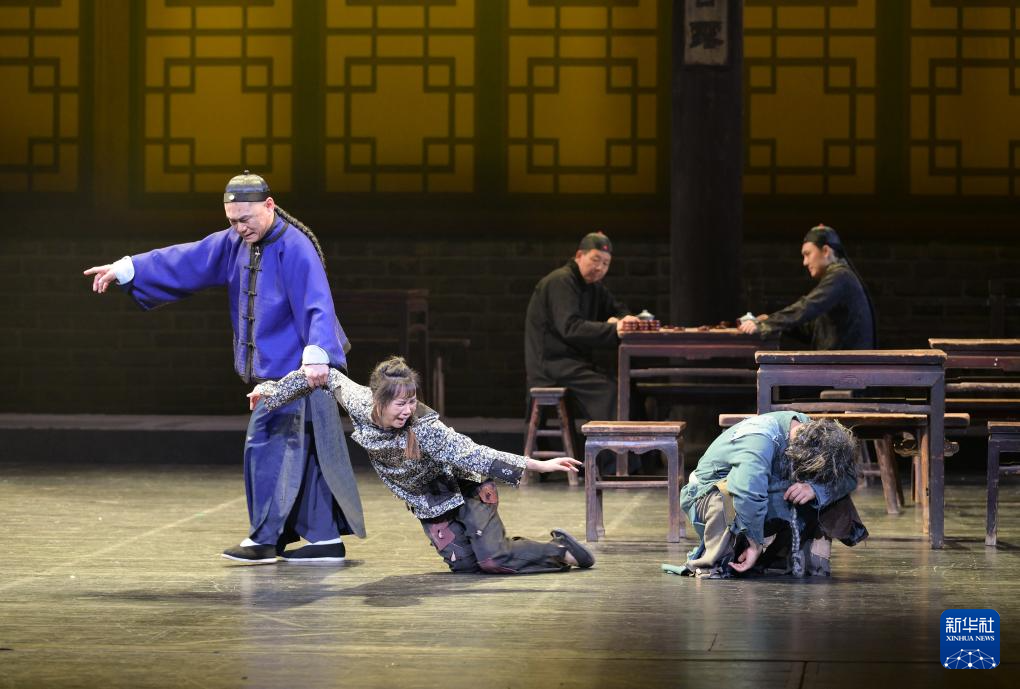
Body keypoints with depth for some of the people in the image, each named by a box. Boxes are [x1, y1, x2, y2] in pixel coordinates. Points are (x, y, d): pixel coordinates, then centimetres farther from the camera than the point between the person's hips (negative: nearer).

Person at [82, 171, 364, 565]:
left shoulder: (295, 248, -18)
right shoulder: (235, 244, 9)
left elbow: (317, 304, -27)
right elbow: (187, 261, 12)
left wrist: (316, 352, -40)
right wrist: (126, 269, 10)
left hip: (297, 370, -8)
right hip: (272, 370, 8)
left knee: (266, 444, -8)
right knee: (305, 450, 9)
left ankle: (265, 539, 0)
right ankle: (326, 537, 13)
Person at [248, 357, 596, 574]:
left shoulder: (425, 428, -36)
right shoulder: (359, 403, -24)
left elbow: (474, 455, -40)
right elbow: (329, 376, -7)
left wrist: (538, 466, -47)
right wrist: (272, 391, 0)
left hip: (465, 489, -5)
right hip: (429, 502, 5)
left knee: (492, 558, -20)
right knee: (461, 562, -8)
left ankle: (562, 549, 4)